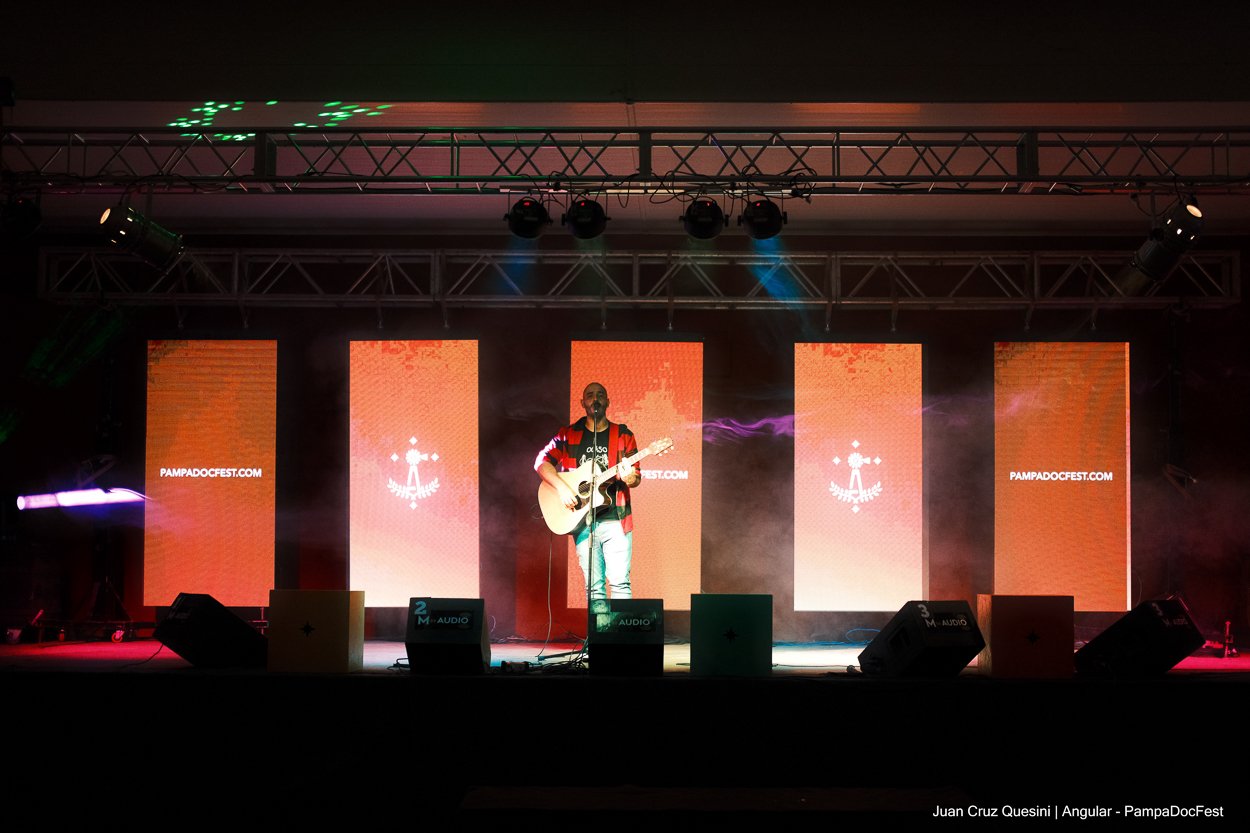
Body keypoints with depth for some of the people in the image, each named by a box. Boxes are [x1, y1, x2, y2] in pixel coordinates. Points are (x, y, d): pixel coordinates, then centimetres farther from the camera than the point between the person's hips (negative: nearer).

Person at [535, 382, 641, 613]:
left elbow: (636, 475, 7)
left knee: (620, 583, -9)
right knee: (594, 587, 2)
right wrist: (561, 487, -13)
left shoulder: (623, 435, 8)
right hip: (582, 521, 1)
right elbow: (542, 461, 3)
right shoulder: (569, 434, 9)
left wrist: (631, 478, -18)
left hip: (615, 520, -1)